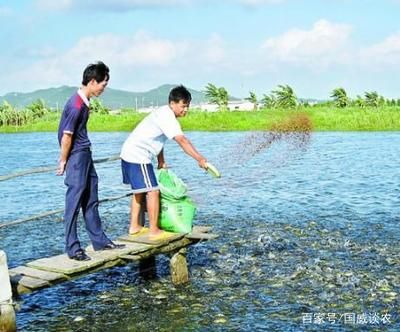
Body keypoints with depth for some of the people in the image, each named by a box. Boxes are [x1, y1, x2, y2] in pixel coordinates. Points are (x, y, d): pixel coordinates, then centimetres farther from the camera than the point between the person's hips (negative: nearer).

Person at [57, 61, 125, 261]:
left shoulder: (84, 101, 8)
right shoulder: (76, 105, -21)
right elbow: (66, 136, -19)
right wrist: (63, 162, -11)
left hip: (85, 155, 10)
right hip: (76, 157, -10)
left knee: (91, 200, 14)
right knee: (74, 201, -4)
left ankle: (99, 241, 24)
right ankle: (72, 248, 3)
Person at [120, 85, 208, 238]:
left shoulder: (164, 113, 12)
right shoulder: (167, 116, -19)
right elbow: (182, 141, -30)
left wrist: (161, 162, 17)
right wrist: (200, 159, -33)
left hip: (130, 154, 11)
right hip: (138, 156, -11)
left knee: (140, 191, 18)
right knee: (153, 191, -7)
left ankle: (134, 226, 26)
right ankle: (154, 230, -2)